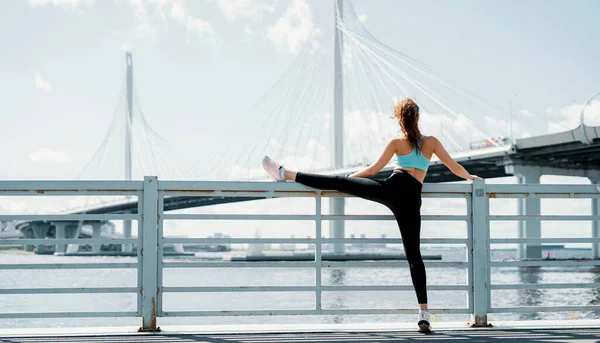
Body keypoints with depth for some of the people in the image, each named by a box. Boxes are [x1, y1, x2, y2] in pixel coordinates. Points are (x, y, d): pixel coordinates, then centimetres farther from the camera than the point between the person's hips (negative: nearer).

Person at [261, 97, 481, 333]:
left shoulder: (396, 143, 11)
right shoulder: (432, 142, 16)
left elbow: (374, 169, 15)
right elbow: (454, 167, 21)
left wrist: (352, 176, 30)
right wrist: (470, 177, 42)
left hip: (392, 188, -2)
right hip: (411, 199, 2)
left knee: (340, 182, 2)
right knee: (414, 254, 1)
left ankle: (285, 174, 2)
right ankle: (423, 313, -6)